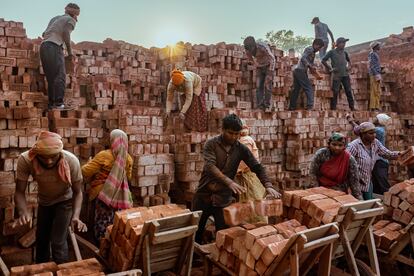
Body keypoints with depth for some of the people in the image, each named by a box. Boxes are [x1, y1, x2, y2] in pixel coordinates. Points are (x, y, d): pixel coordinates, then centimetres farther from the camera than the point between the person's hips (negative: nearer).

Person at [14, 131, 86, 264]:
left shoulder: (71, 161, -36)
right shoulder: (25, 160, -32)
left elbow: (77, 192, -23)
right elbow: (20, 192, -24)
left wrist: (76, 216, -39)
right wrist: (23, 212, -44)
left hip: (65, 201, -3)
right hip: (44, 201, 3)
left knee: (58, 241, -10)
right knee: (41, 238, 19)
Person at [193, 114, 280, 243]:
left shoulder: (241, 149, 0)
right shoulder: (211, 144, -9)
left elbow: (257, 167, 0)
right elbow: (210, 166, -23)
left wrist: (268, 185, -17)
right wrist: (229, 182, -36)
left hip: (223, 197, 1)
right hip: (204, 194, -1)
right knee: (196, 231, 11)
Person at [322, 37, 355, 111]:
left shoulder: (344, 52, 14)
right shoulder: (332, 52, 1)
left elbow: (348, 60, 32)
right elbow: (323, 61, -1)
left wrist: (349, 66, 14)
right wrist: (330, 69, -4)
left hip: (345, 75, 4)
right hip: (337, 75, -4)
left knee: (349, 91, 2)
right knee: (335, 92, -5)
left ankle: (352, 107, 6)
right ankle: (333, 108, 0)